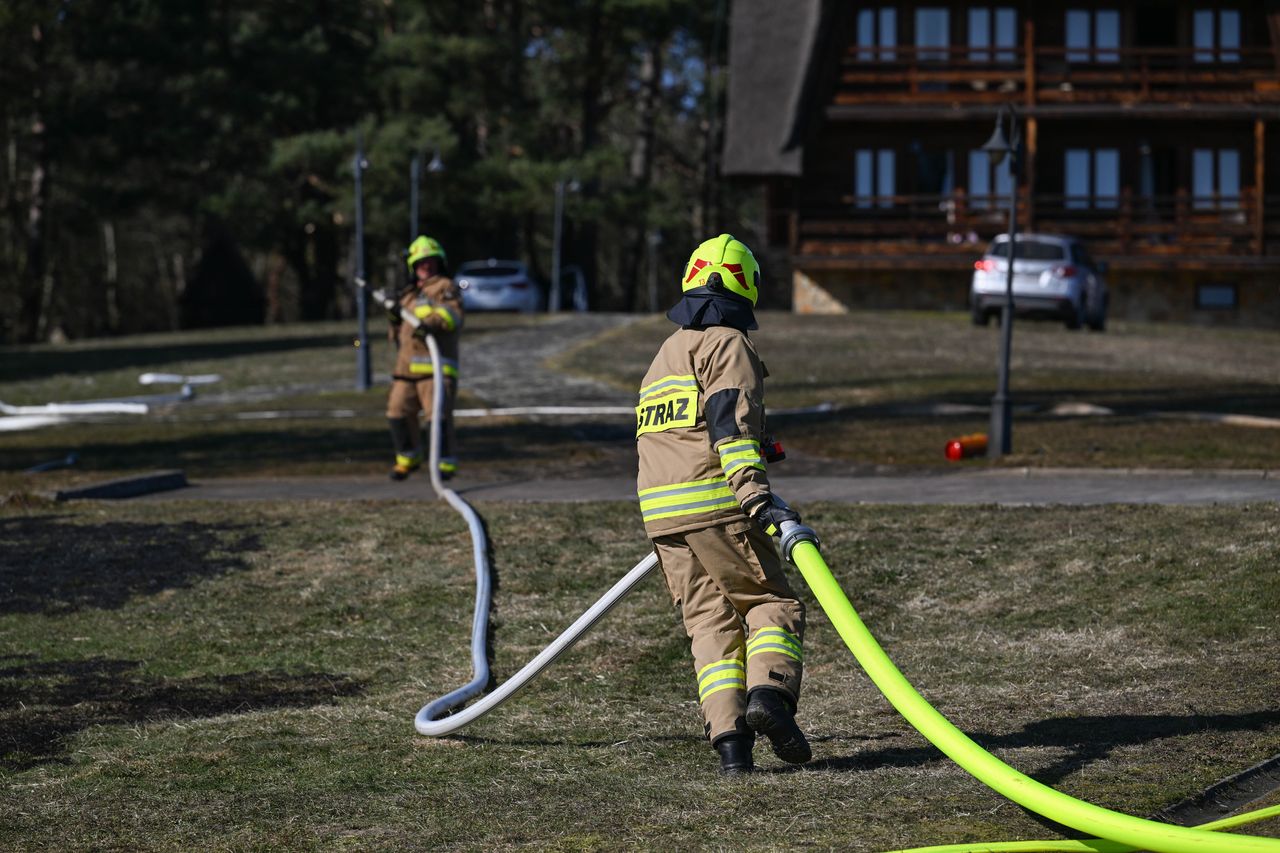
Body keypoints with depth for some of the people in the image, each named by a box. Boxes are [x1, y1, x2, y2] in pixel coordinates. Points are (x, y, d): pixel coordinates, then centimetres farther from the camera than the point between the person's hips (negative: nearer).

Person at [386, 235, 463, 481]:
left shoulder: (445, 287, 4)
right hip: (407, 366, 7)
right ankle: (408, 458, 27)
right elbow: (397, 337, 29)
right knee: (398, 413, 9)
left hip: (435, 367, -7)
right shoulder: (409, 296, 26)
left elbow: (453, 314, -16)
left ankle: (446, 463, -10)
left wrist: (432, 323, -34)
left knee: (437, 416, -16)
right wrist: (394, 321, 7)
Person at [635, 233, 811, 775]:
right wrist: (756, 495, -26)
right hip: (717, 505, -6)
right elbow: (731, 420, -17)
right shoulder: (728, 343, -1)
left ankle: (728, 736, -11)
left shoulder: (665, 353, 26)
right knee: (772, 603, 2)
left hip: (661, 514, 6)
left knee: (710, 620, 4)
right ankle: (769, 692, -23)